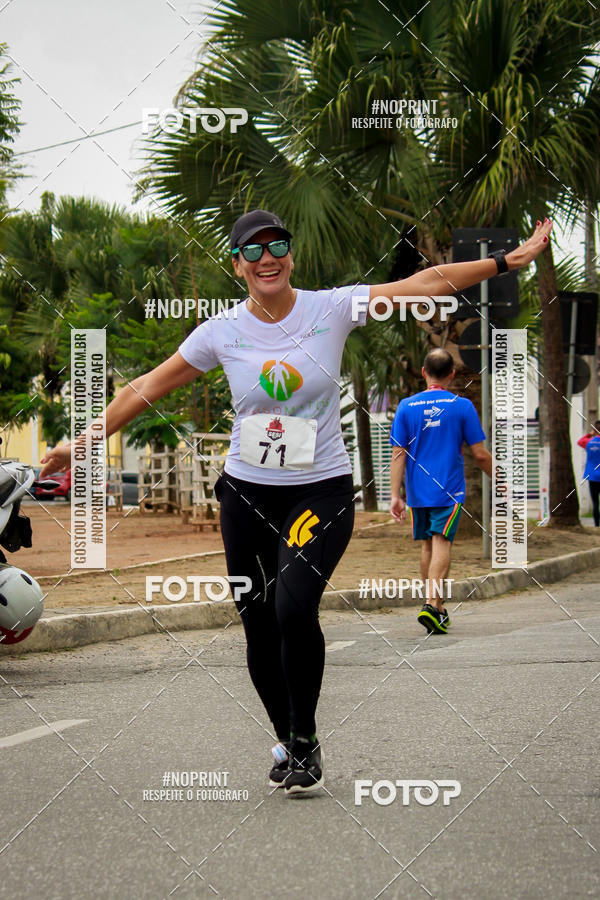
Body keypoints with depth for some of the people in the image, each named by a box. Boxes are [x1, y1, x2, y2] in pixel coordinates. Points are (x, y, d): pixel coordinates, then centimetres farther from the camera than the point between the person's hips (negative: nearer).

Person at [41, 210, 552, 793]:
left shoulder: (331, 308, -6)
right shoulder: (221, 332, -1)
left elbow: (429, 282, -5)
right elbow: (149, 387, 8)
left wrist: (509, 260, -9)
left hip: (321, 490, -3)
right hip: (248, 493, 3)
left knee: (294, 606, -23)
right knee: (259, 629, 5)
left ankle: (305, 740, -4)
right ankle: (286, 740, 27)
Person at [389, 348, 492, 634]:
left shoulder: (407, 406, 2)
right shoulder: (462, 406, -4)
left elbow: (398, 454, -2)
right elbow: (480, 455, -3)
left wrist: (395, 495, -2)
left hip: (418, 492, 3)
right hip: (449, 491, -3)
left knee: (427, 545, 15)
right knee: (442, 543, -9)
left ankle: (437, 607, 24)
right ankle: (432, 605, -25)